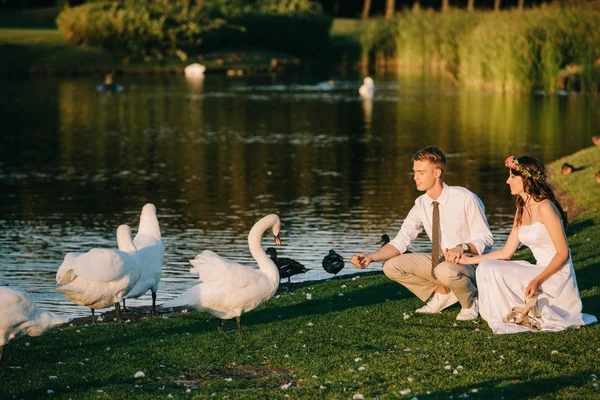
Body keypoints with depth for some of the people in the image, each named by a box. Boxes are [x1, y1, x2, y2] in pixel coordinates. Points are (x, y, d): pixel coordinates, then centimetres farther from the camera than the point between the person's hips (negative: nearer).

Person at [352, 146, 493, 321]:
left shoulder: (464, 198, -19)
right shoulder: (422, 205, -3)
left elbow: (485, 239, -15)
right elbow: (401, 241, -5)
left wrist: (463, 248, -36)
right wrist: (371, 257, -21)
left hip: (468, 262, -6)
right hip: (441, 261, 6)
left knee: (445, 270, -40)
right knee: (391, 267, -9)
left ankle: (471, 302, -6)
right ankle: (442, 292, 8)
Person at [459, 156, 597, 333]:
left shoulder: (545, 208, -16)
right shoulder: (522, 210, 11)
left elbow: (563, 253, -18)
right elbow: (506, 252, 13)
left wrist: (538, 280, -28)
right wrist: (470, 260, 14)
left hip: (557, 276, -9)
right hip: (540, 271, 9)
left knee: (494, 271, -17)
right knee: (486, 267, 2)